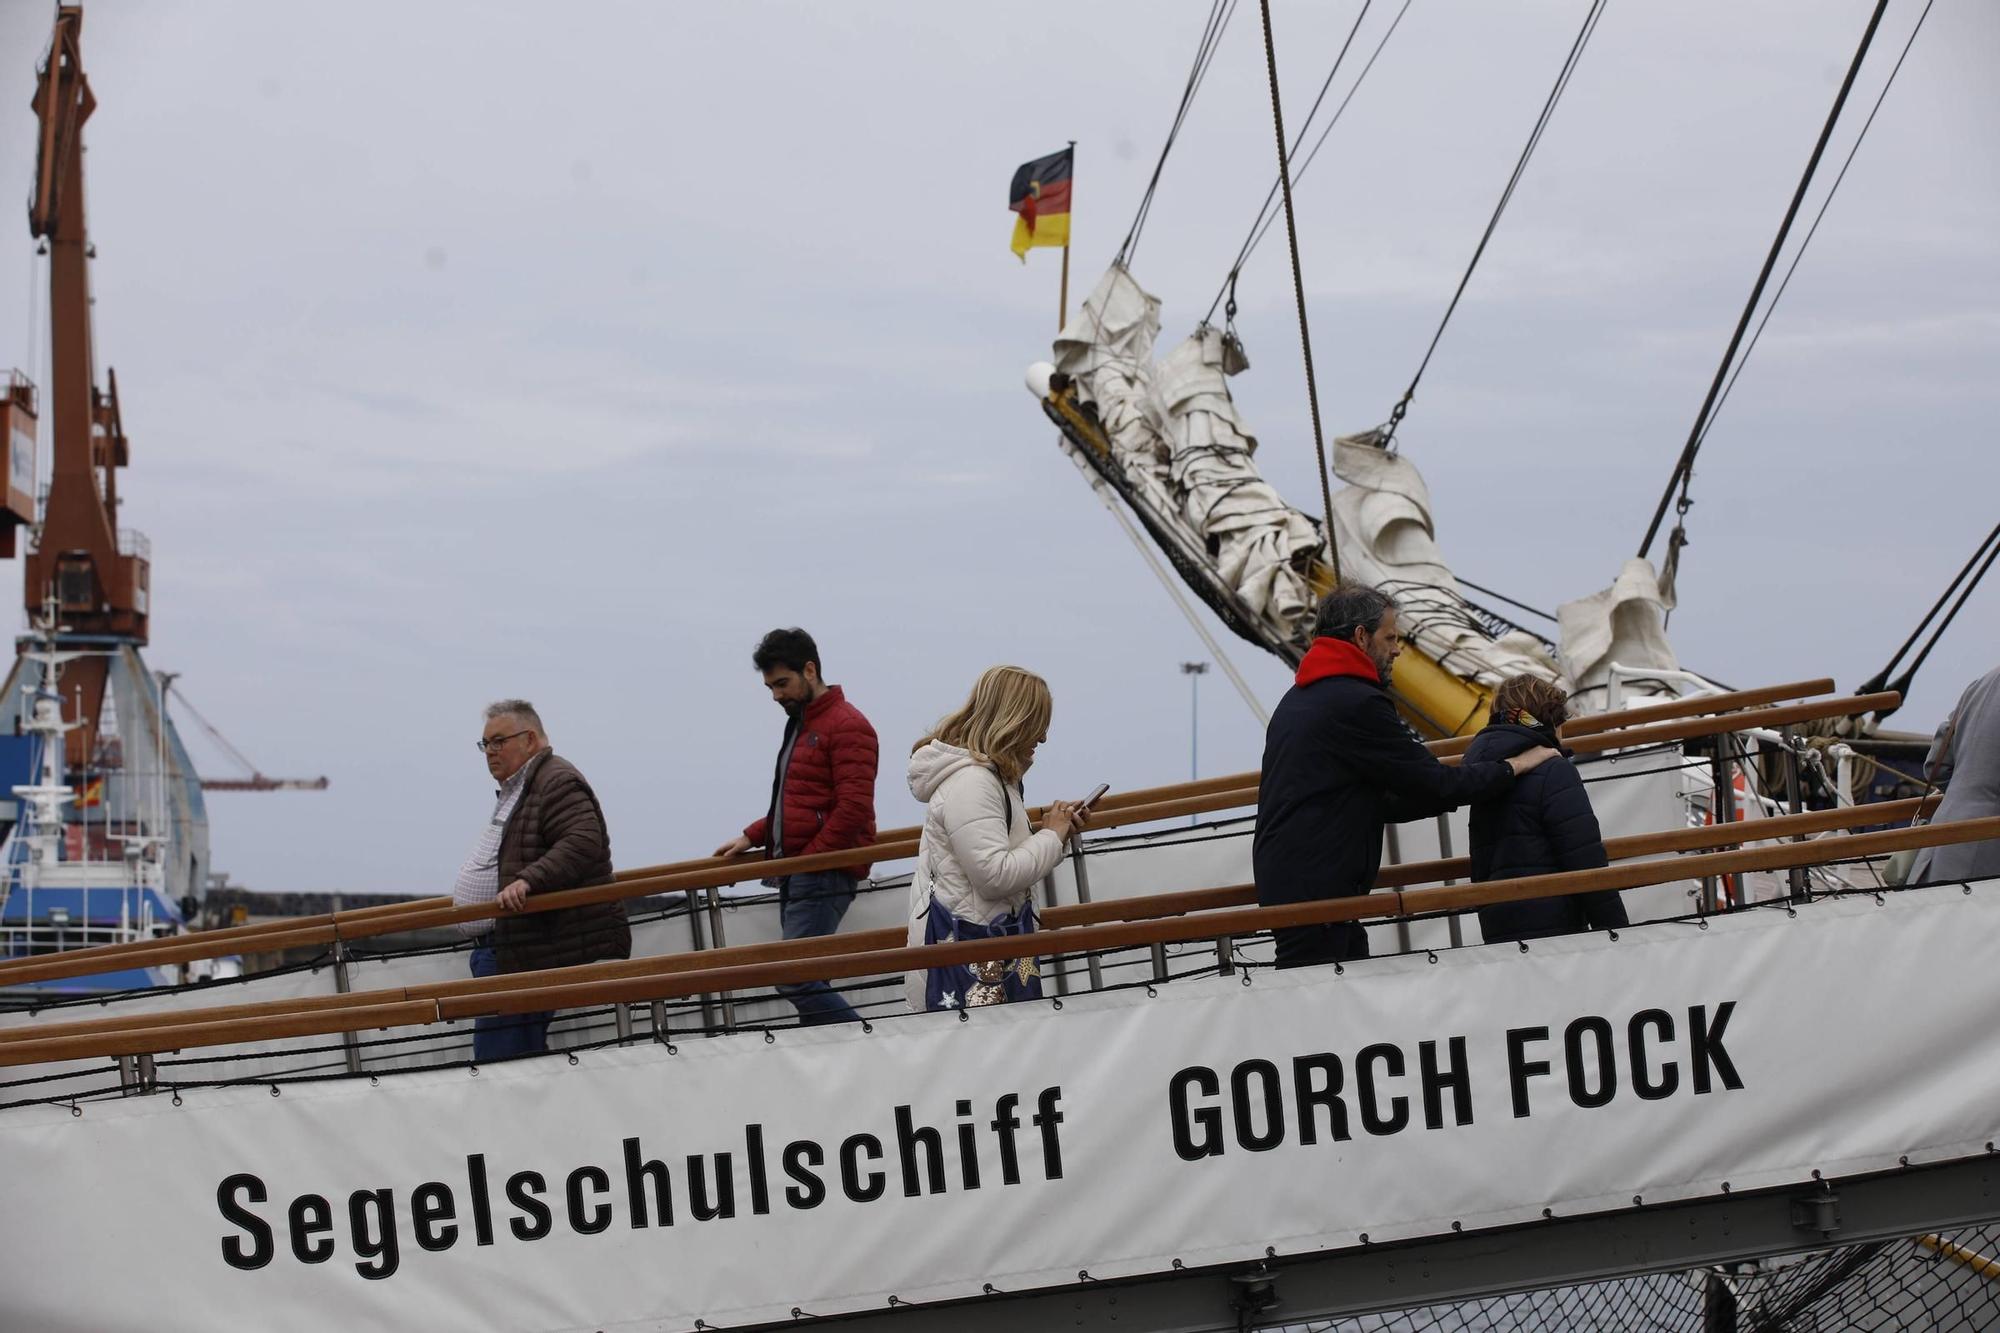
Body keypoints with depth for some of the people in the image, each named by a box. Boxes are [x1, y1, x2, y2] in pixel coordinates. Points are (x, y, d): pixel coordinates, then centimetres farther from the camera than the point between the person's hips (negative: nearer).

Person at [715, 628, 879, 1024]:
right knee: (804, 978, 5)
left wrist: (809, 860, -17)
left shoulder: (846, 726, -9)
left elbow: (854, 808, -17)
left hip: (824, 875, -10)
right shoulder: (800, 724, 21)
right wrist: (752, 838, 17)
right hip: (794, 876, 10)